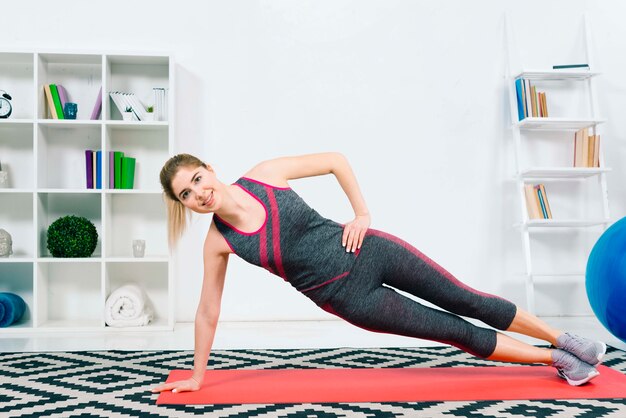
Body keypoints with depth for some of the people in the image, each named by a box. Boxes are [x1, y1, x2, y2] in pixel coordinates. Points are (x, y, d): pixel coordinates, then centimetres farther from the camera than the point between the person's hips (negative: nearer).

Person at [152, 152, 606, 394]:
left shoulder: (265, 173, -10)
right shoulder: (219, 242, -9)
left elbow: (335, 160, -1)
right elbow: (208, 311, 2)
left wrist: (363, 213, -7)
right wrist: (197, 376, 8)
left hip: (366, 250, 1)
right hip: (348, 297, 0)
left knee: (467, 301, 10)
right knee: (459, 332, 5)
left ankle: (565, 339, 33)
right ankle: (557, 360, 27)